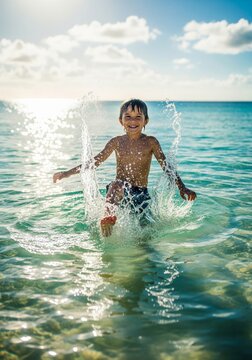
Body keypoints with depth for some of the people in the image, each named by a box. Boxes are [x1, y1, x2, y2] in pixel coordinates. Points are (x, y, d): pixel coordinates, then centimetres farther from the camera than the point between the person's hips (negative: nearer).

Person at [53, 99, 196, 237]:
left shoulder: (150, 142, -1)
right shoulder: (117, 142, 5)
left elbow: (166, 166, -3)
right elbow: (95, 162, 11)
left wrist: (182, 188, -15)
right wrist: (67, 173, 8)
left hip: (141, 194, 0)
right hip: (119, 192, 0)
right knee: (117, 184, -35)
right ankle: (109, 218, -35)